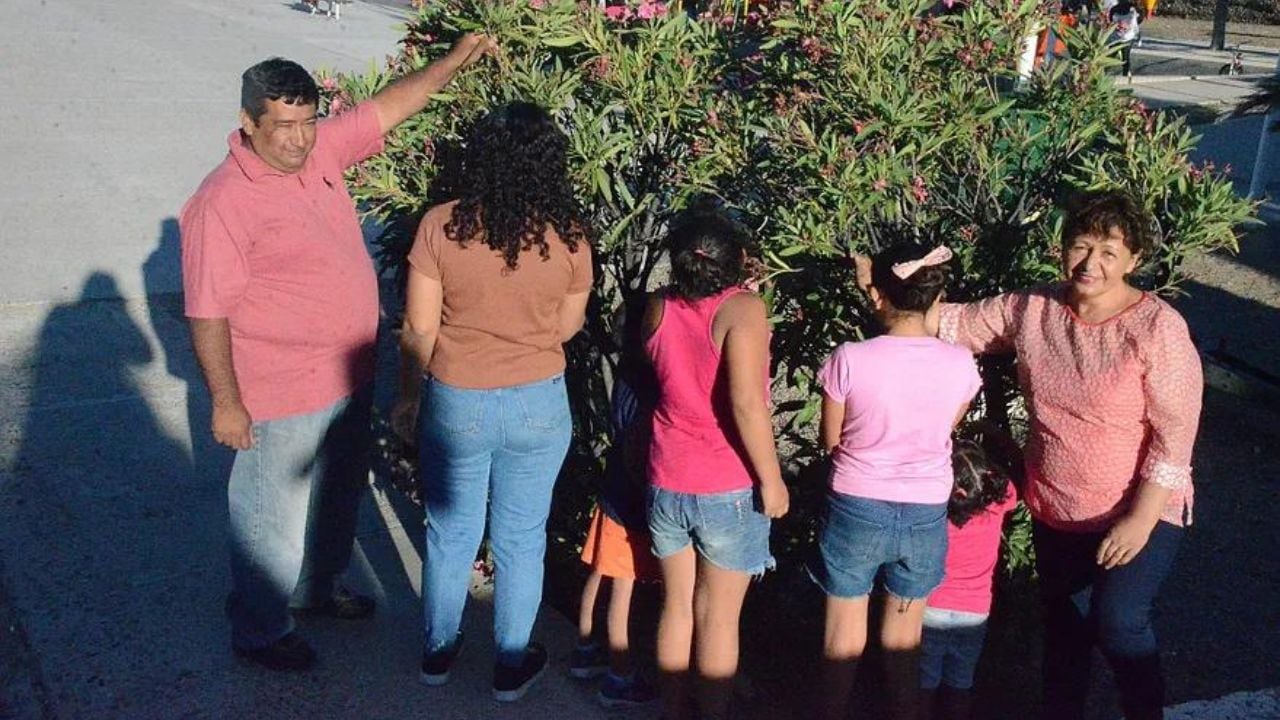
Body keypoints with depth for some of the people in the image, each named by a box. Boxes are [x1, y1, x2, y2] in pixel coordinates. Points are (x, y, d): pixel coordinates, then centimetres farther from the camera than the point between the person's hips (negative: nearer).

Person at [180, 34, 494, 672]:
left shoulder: (320, 149, -2)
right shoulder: (222, 203, -23)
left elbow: (389, 106, 6)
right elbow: (208, 315, -21)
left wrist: (455, 60, -3)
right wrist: (226, 403, -19)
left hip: (348, 379, 8)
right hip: (284, 398, -8)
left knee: (339, 497, 26)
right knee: (274, 518, 10)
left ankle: (319, 585, 50)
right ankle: (259, 631, 31)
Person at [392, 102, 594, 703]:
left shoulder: (441, 226, -15)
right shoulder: (568, 237, -13)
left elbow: (418, 328, -8)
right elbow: (568, 327, 1)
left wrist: (409, 395, 8)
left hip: (455, 404, 0)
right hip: (537, 406, 0)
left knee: (451, 532, 19)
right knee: (521, 540, 17)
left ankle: (439, 652, 39)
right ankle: (512, 668, 32)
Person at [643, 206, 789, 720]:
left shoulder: (659, 308, -2)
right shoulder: (742, 309, -17)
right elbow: (747, 403, -25)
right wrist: (771, 480, -15)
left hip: (668, 483, 4)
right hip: (729, 489, -4)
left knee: (676, 606, 17)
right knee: (718, 619, 9)